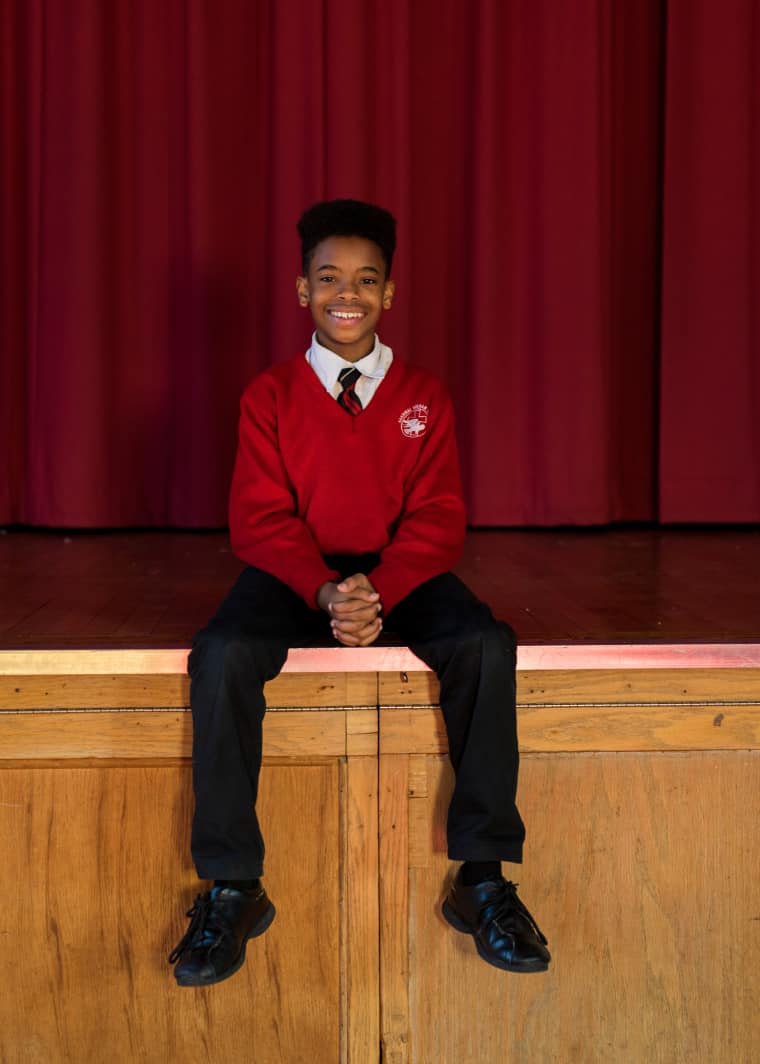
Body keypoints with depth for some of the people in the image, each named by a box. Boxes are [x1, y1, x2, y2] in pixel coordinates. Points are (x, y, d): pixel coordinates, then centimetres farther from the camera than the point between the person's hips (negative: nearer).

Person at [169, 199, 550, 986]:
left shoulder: (423, 396, 5)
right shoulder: (270, 395, 4)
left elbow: (438, 518, -2)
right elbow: (260, 517, -4)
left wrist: (379, 591, -22)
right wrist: (326, 592, -23)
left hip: (401, 571, 1)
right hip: (295, 573, 0)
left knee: (487, 646, -30)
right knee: (220, 655, -32)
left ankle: (482, 877, -19)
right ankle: (231, 889, -20)